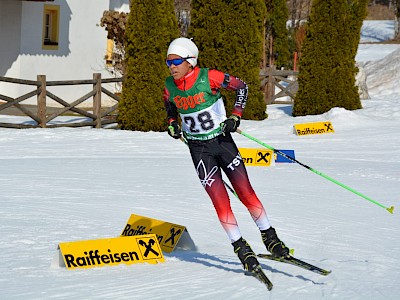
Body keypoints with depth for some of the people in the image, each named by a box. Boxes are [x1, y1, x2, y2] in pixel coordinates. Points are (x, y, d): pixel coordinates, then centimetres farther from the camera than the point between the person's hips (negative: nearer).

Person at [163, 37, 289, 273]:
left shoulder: (209, 78, -16)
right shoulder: (170, 86, -6)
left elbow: (242, 87, -3)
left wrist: (236, 116, -11)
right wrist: (172, 124, -2)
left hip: (223, 141, -2)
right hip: (199, 149, 2)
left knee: (246, 193, -2)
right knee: (220, 200, -7)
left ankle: (269, 237, 13)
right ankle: (241, 247, 4)